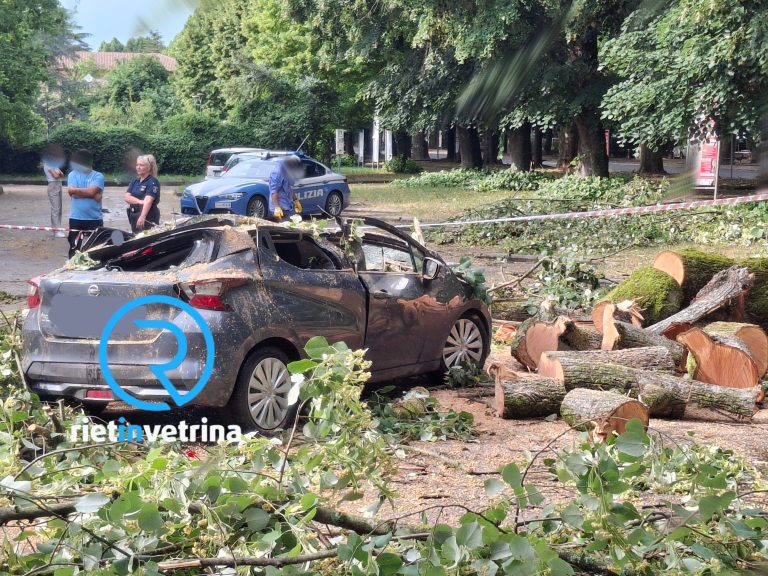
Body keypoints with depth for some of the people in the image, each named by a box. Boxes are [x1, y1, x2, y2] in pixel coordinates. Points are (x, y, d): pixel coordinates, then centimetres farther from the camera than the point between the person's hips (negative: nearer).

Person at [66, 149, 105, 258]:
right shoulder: (73, 175, 5)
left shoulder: (98, 176, -1)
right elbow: (72, 193, -10)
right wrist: (88, 192, -11)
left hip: (95, 219, -2)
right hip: (76, 219, 2)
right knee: (75, 248, 8)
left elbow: (91, 191, -17)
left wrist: (76, 190, -7)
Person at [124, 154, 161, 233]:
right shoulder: (135, 182, 14)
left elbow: (148, 201, -22)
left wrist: (142, 217, -34)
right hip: (134, 216, 8)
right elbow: (127, 197, 2)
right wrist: (140, 201, -17)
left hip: (148, 217, -8)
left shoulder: (153, 182, -9)